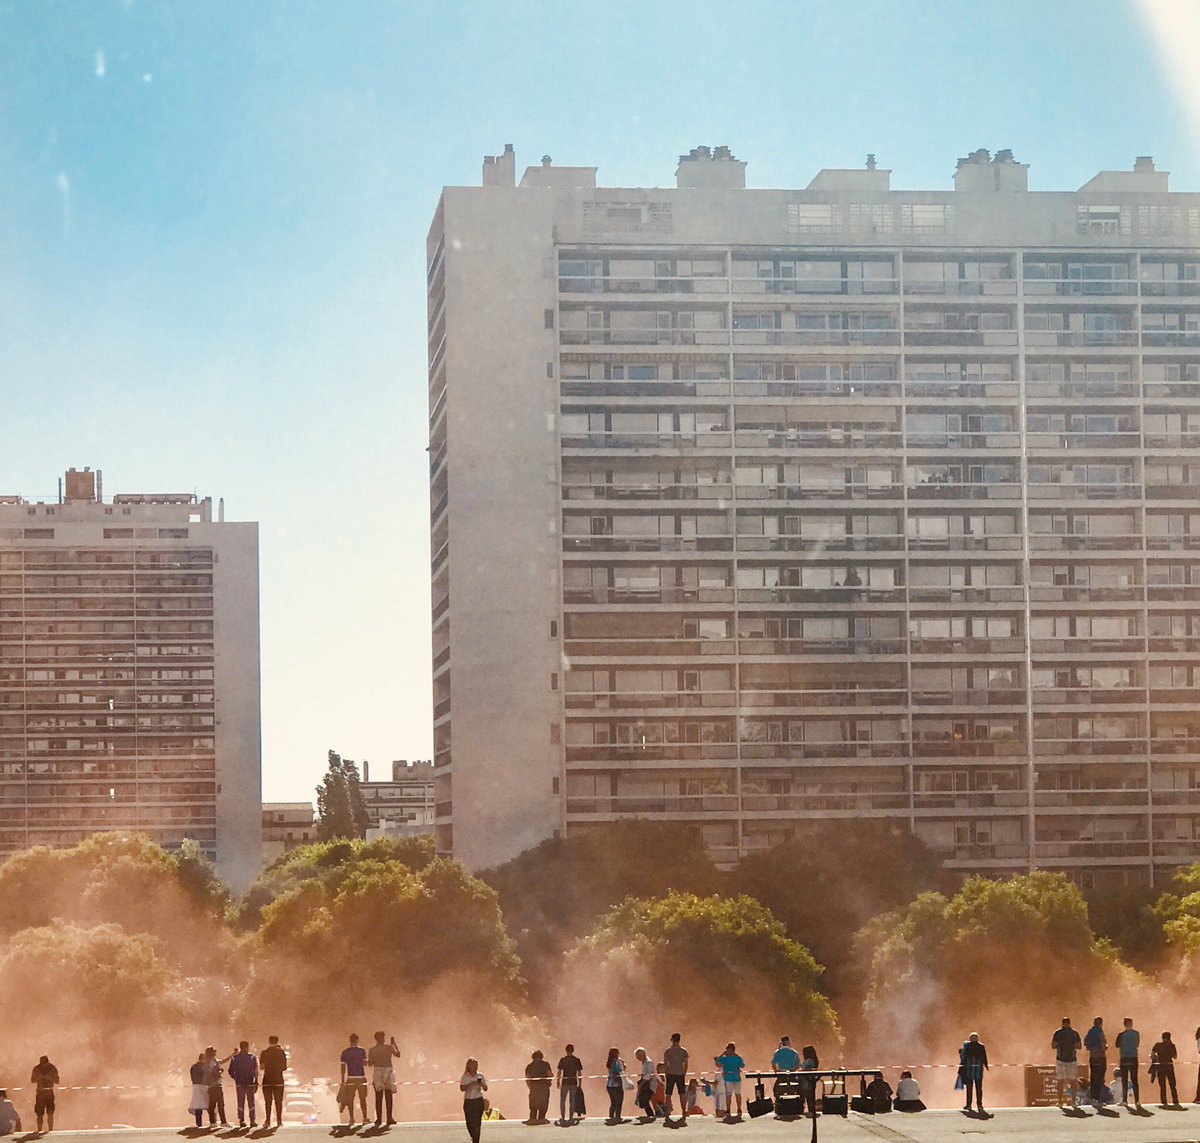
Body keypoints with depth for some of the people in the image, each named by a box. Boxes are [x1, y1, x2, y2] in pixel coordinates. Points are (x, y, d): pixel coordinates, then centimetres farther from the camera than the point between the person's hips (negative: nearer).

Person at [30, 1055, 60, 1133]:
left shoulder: (52, 1069, -3)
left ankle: (50, 1130, -6)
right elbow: (32, 1080, 0)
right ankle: (39, 1131, 14)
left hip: (49, 1093, -1)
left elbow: (57, 1081, -3)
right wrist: (39, 1077, -20)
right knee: (39, 1115, 3)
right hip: (40, 1093, 1)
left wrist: (49, 1078, -21)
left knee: (50, 1113, -11)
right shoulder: (36, 1069, -1)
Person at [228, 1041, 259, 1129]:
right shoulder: (252, 1057, -3)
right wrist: (256, 1082, -2)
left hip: (239, 1083, 2)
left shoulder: (234, 1058, 3)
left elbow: (230, 1071, 3)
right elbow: (256, 1071, -6)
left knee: (240, 1102, 7)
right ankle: (252, 1121, -2)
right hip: (250, 1083, -2)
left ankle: (241, 1121, 3)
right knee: (251, 1102, 3)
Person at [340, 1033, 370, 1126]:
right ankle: (364, 1118, 5)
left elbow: (343, 1067, 1)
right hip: (361, 1077, -1)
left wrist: (343, 1080, 5)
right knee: (362, 1099, 6)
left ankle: (352, 1118, 2)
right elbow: (365, 1063, -3)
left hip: (350, 1078, 1)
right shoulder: (362, 1051, -4)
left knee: (350, 1099, 5)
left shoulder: (345, 1052, 2)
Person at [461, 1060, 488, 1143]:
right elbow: (462, 1088, -6)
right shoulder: (464, 1076, 3)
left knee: (477, 1123, -6)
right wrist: (470, 1084, -20)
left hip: (478, 1101, 0)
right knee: (469, 1122, 2)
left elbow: (485, 1089, 6)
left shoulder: (480, 1075, 4)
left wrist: (482, 1084, -15)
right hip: (468, 1101, 0)